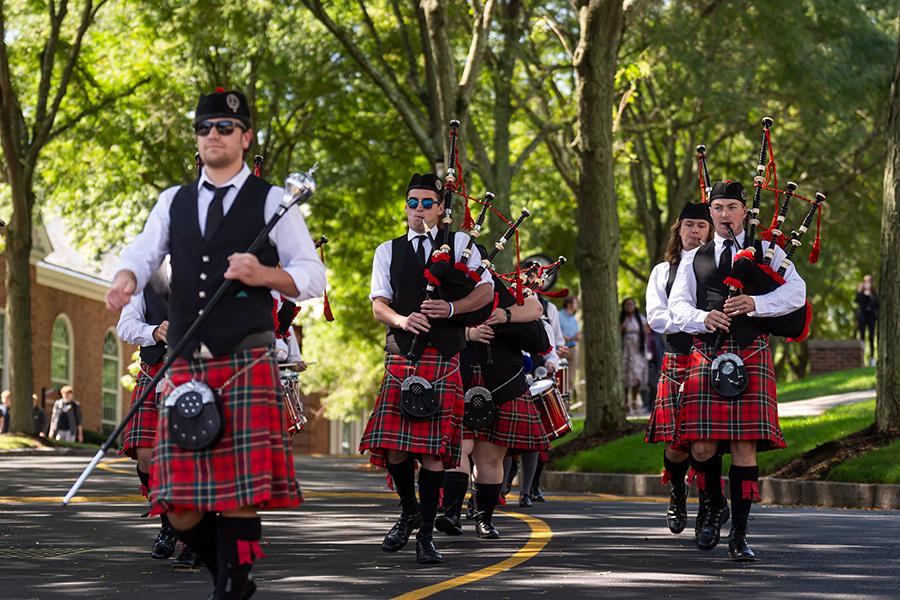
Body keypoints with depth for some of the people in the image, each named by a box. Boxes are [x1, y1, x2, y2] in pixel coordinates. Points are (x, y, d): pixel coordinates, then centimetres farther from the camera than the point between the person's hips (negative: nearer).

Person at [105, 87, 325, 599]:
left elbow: (314, 277, 4)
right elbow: (142, 254, 5)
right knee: (181, 509, 0)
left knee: (240, 494, -11)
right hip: (185, 365, 4)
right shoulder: (173, 202, 18)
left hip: (247, 364, -4)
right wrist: (125, 281, -18)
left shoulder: (272, 201, 6)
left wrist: (265, 276, -14)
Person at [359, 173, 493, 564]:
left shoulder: (459, 243, 12)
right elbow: (378, 305, 7)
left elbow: (486, 291, 5)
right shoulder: (388, 251, 15)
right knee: (393, 446, -6)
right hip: (400, 355, 2)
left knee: (433, 449, -7)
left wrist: (451, 308, -12)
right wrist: (402, 320, -15)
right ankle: (410, 511, 21)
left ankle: (426, 534, 1)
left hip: (443, 358, -2)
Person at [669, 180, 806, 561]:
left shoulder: (767, 252, 11)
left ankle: (739, 535, 1)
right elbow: (677, 305, 8)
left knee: (745, 448, -6)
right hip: (705, 356, 2)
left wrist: (754, 304, -17)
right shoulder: (694, 259, 17)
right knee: (702, 447, -6)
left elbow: (796, 292, -2)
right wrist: (703, 318, -14)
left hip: (751, 358, -2)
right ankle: (715, 507, 23)